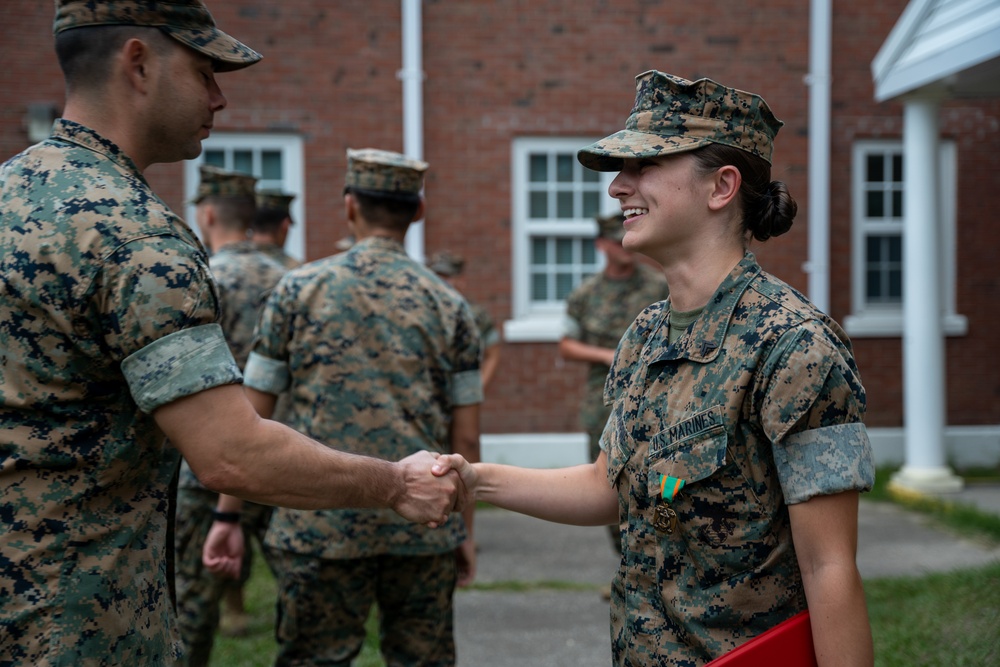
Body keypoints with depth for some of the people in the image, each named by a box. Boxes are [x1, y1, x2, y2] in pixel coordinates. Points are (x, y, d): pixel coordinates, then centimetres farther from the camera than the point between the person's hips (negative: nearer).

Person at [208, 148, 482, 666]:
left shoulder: (299, 290, 1)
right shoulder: (448, 306, 4)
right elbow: (465, 439, 4)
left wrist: (228, 514, 7)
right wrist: (465, 530, 12)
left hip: (321, 526, -1)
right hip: (425, 527, 2)